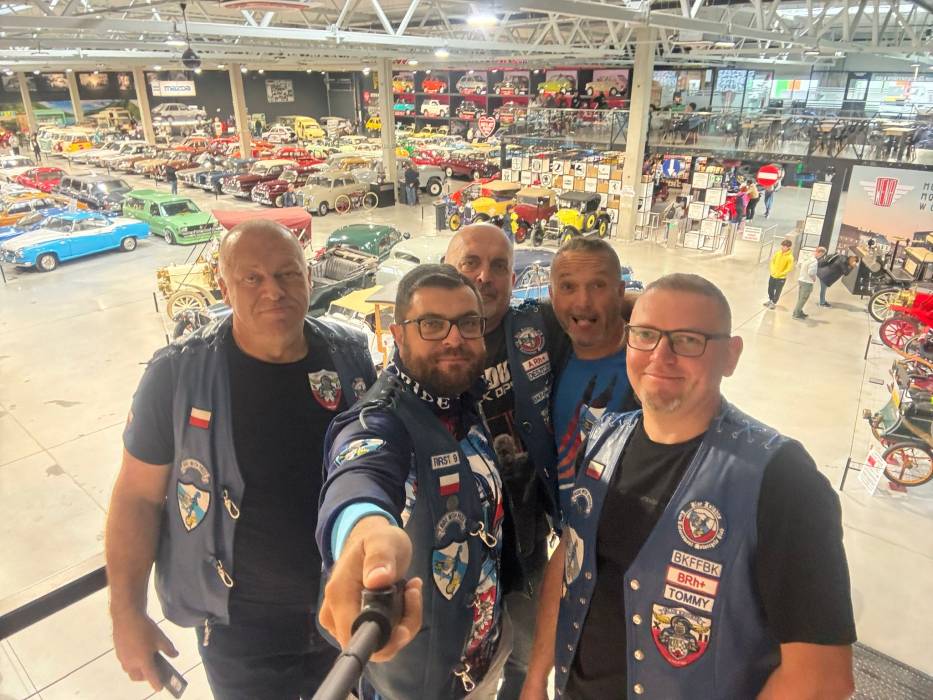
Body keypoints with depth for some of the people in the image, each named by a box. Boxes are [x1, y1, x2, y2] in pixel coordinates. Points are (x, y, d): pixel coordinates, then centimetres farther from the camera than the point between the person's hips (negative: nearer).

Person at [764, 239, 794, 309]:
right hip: (773, 275, 5)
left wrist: (780, 274, -17)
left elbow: (789, 269, -15)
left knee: (777, 291, 7)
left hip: (781, 277, -5)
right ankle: (770, 300, 41)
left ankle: (774, 303, 26)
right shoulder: (777, 252, -6)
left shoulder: (790, 257, -19)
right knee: (770, 289, 18)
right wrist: (772, 270, -4)